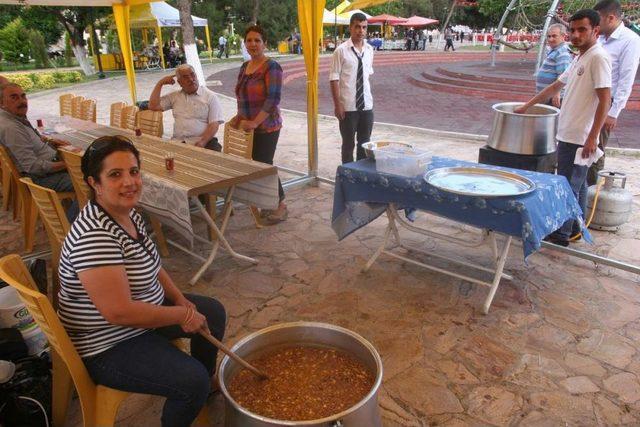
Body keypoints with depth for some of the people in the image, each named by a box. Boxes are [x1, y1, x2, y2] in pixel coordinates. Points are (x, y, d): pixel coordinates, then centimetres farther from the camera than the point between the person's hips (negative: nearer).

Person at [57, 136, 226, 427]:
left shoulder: (127, 213, -3)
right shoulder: (95, 236, -32)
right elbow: (120, 313, -34)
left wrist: (181, 299, -1)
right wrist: (182, 315, -21)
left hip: (143, 311, 10)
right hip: (107, 346, -10)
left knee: (213, 312, 16)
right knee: (192, 381, -22)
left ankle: (207, 383, 39)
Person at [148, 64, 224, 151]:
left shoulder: (210, 96, 4)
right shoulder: (174, 96, 18)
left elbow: (214, 124, -5)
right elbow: (153, 106, 14)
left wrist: (202, 143, -20)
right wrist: (160, 83, 13)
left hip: (203, 142, -3)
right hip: (178, 142, 4)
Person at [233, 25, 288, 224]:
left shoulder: (271, 67, -11)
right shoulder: (244, 67, 12)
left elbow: (273, 98, -20)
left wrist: (255, 122, -23)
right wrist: (239, 116, 10)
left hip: (266, 127, -7)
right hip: (248, 126, 7)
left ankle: (280, 206, 12)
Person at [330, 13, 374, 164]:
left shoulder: (369, 50, 6)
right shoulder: (341, 50, -10)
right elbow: (334, 79, -10)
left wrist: (367, 96, 12)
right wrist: (337, 105, -13)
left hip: (367, 106, 5)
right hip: (348, 107, -5)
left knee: (365, 143, 13)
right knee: (348, 144, 7)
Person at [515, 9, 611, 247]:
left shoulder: (598, 57, -13)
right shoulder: (579, 59, 14)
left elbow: (605, 100, -18)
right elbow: (555, 87, 26)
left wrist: (592, 138, -21)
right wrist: (526, 107, 29)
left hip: (579, 138, -9)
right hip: (568, 135, 9)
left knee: (568, 187, -2)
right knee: (577, 185, 16)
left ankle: (560, 235, 7)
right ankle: (575, 230, 27)